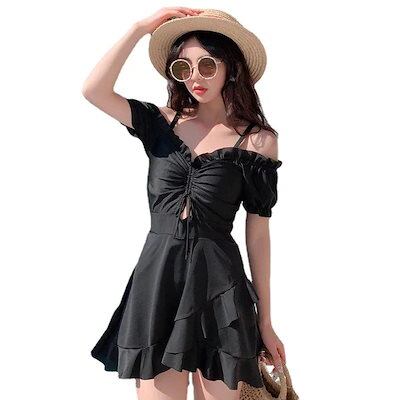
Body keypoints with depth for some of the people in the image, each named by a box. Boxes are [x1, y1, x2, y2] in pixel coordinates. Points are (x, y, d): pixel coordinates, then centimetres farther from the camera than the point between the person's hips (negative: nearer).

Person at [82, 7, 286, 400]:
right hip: (156, 278, 2)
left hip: (218, 284, -1)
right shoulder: (162, 122, 7)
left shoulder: (258, 140, 0)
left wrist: (264, 320, 4)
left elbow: (258, 233, 1)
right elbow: (94, 90, -9)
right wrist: (142, 27, -8)